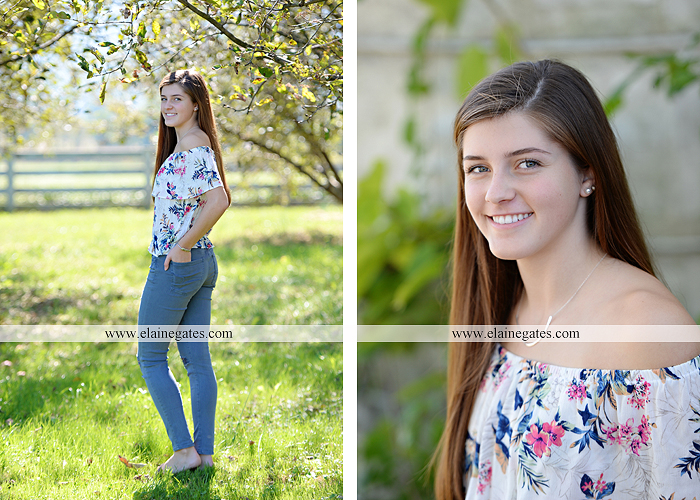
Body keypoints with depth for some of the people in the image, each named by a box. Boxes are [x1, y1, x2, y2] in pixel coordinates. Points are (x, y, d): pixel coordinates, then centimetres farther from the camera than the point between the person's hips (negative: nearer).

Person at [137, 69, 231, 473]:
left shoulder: (192, 147, -16)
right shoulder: (193, 145, 14)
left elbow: (219, 201, -29)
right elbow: (214, 200, 24)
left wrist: (183, 245, -21)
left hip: (177, 263, -10)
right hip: (204, 263, 10)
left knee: (151, 357, 1)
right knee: (197, 359, 10)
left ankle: (185, 449, -1)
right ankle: (205, 452, 12)